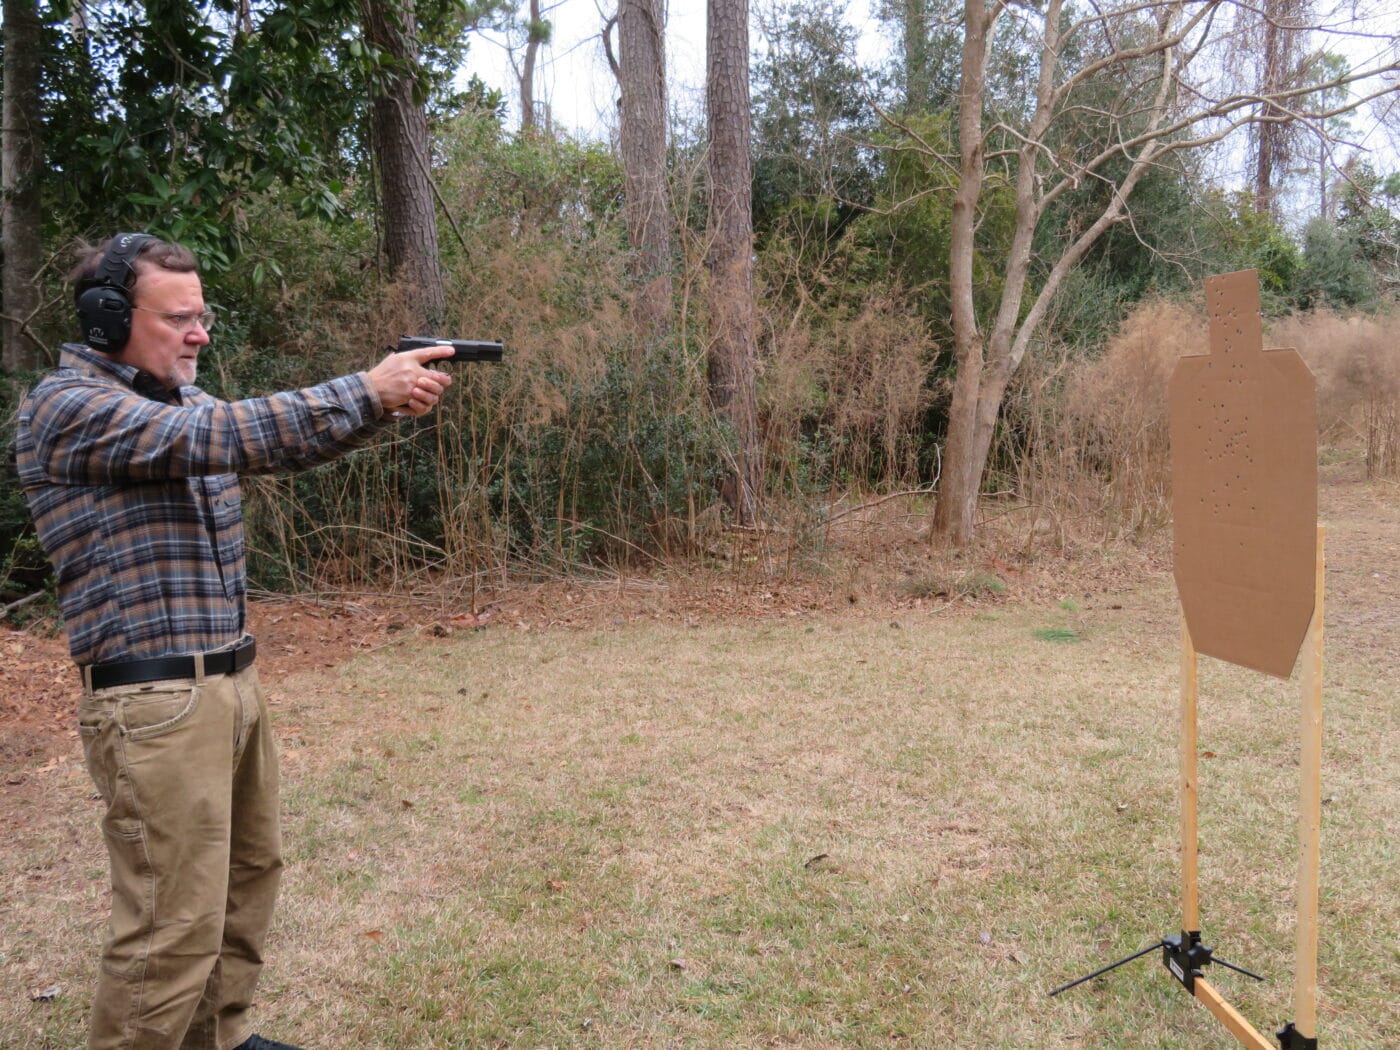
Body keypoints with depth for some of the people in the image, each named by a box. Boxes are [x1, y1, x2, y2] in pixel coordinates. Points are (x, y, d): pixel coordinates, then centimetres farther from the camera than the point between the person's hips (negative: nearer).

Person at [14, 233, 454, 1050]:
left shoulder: (184, 400, 13)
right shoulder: (66, 408, -14)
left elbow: (287, 445, 4)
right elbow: (225, 435, -26)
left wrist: (385, 398, -14)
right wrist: (368, 391, -26)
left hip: (232, 682, 9)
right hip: (157, 703, -9)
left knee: (248, 873, 20)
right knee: (176, 927, -4)